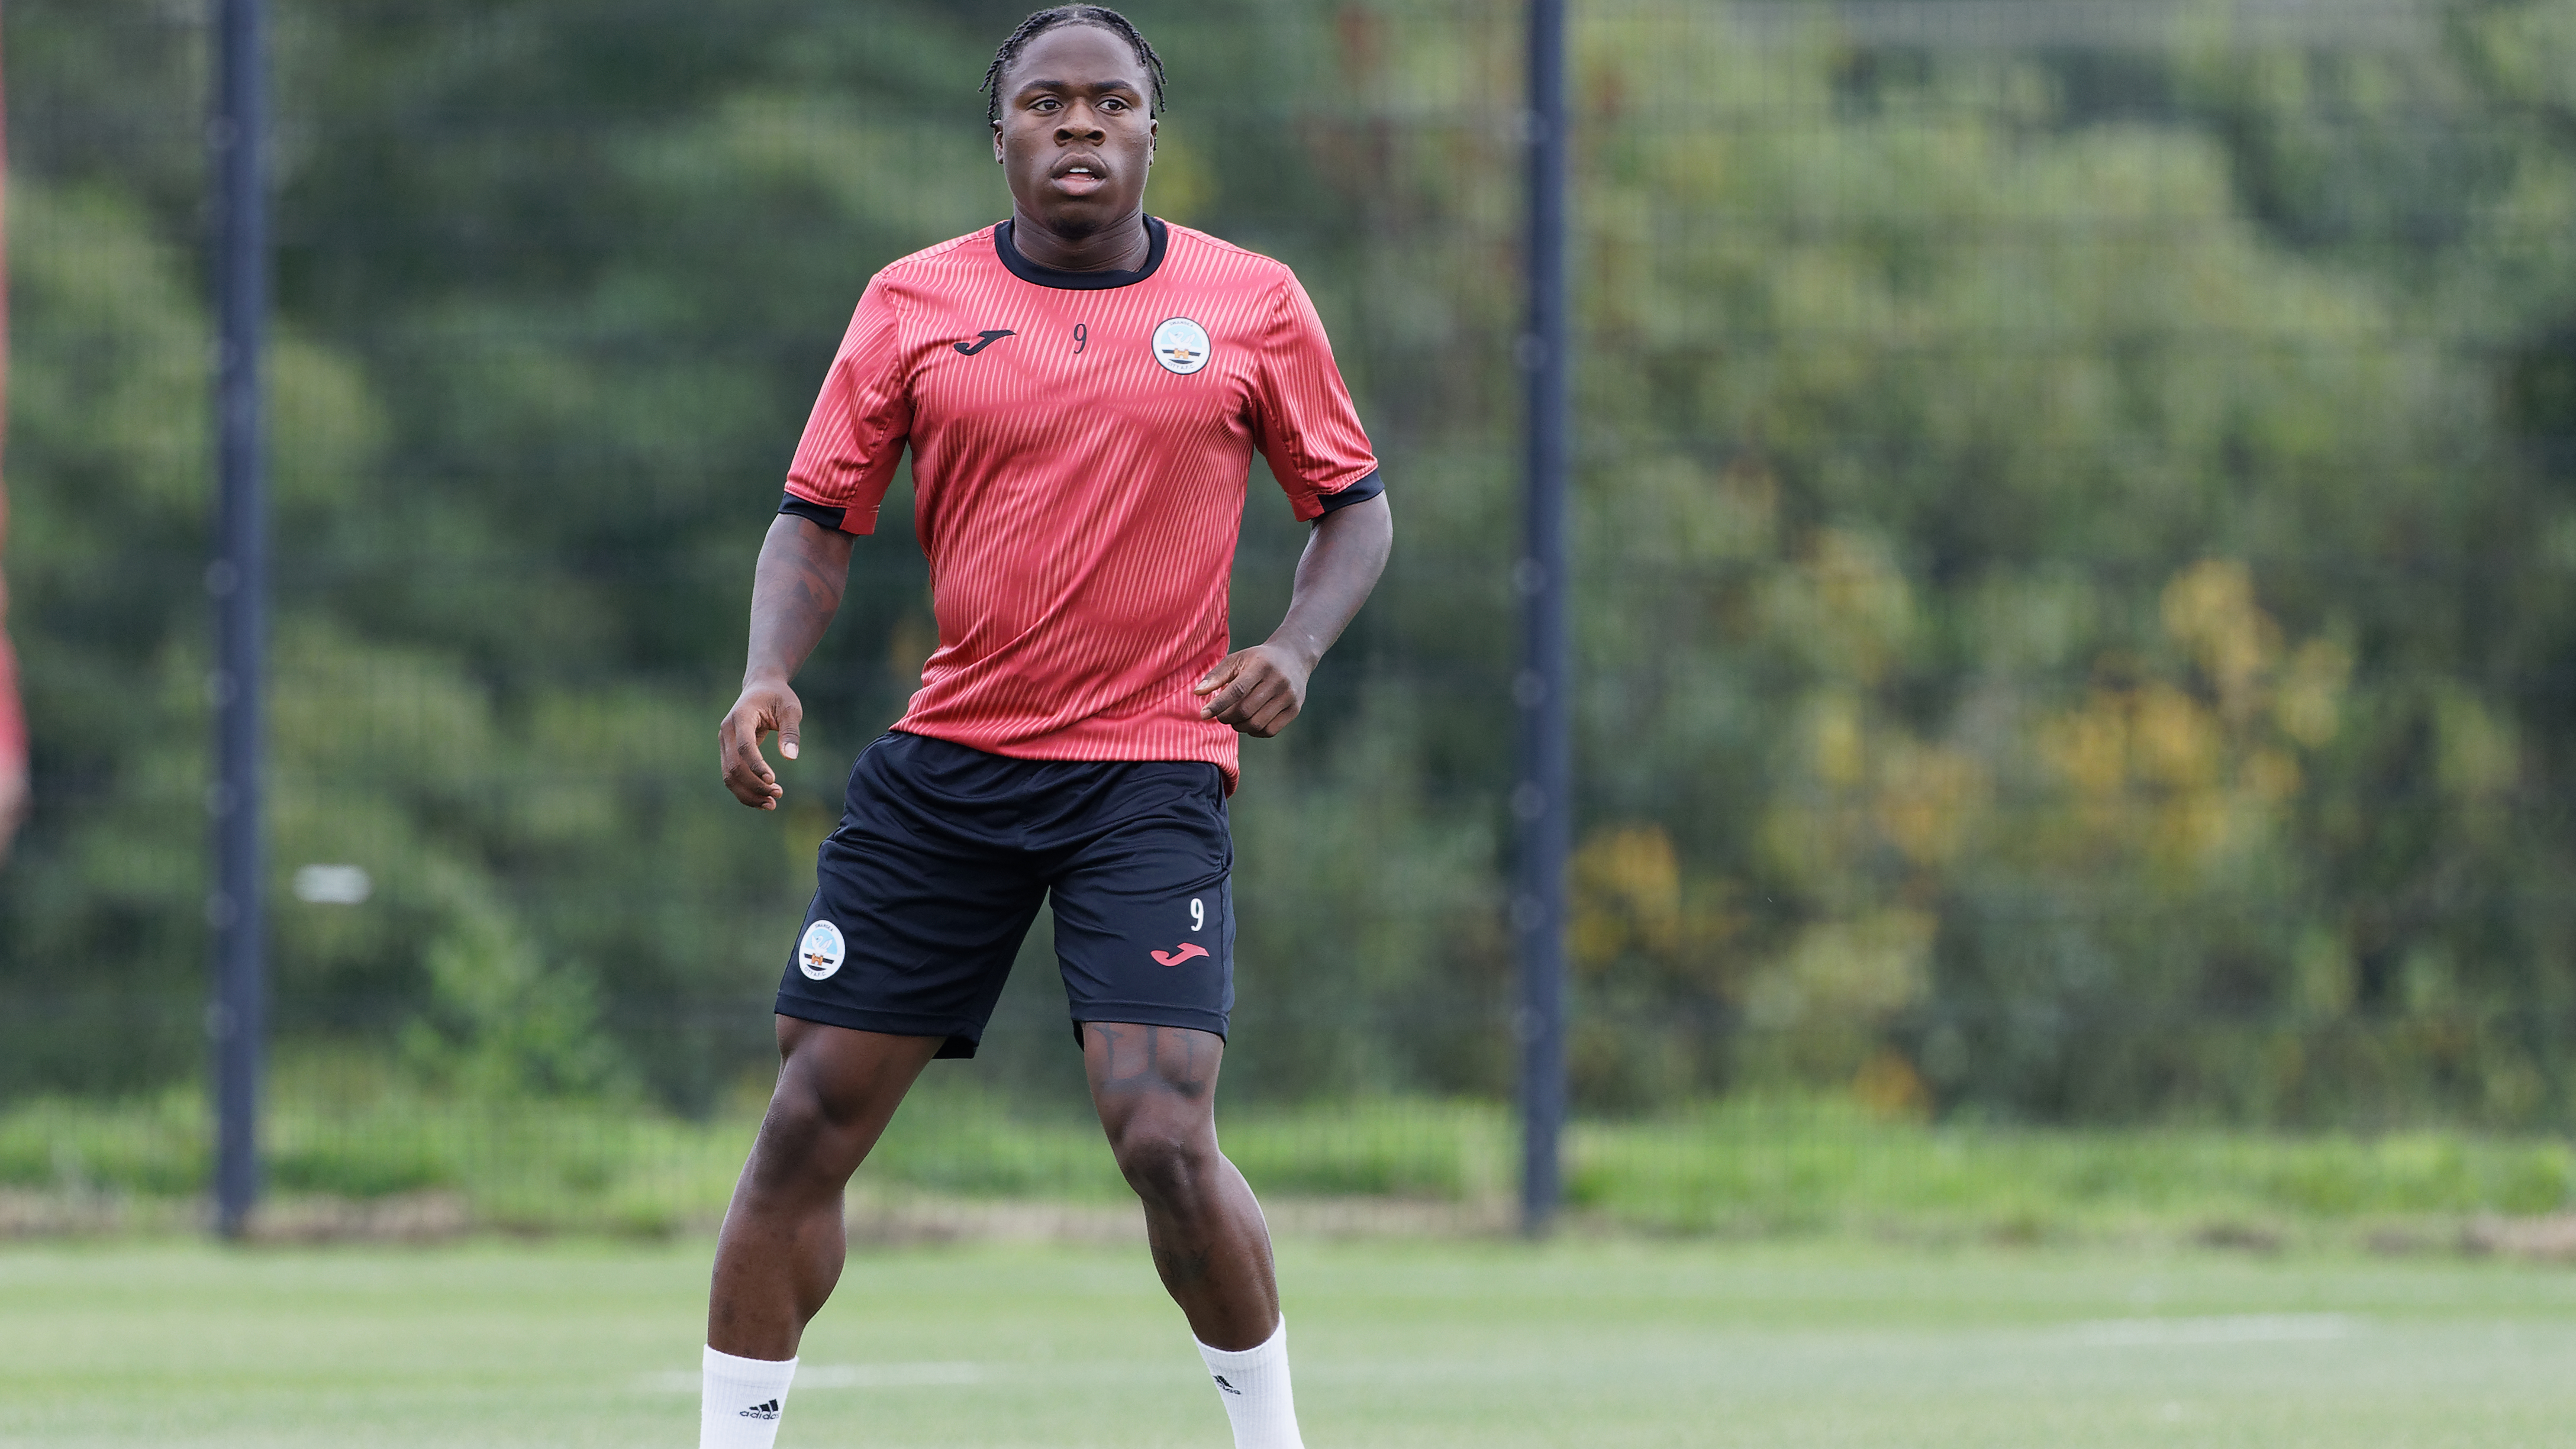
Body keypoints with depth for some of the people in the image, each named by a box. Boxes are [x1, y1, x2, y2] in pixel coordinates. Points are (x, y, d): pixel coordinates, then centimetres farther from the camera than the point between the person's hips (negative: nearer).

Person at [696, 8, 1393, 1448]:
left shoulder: (1253, 303, 3)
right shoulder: (915, 303, 4)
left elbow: (1356, 504, 12)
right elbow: (819, 517, 8)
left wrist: (1295, 646, -6)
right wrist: (770, 676, -10)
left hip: (1154, 772, -2)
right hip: (946, 767, 2)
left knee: (1164, 1137, -16)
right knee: (810, 1122, 0)